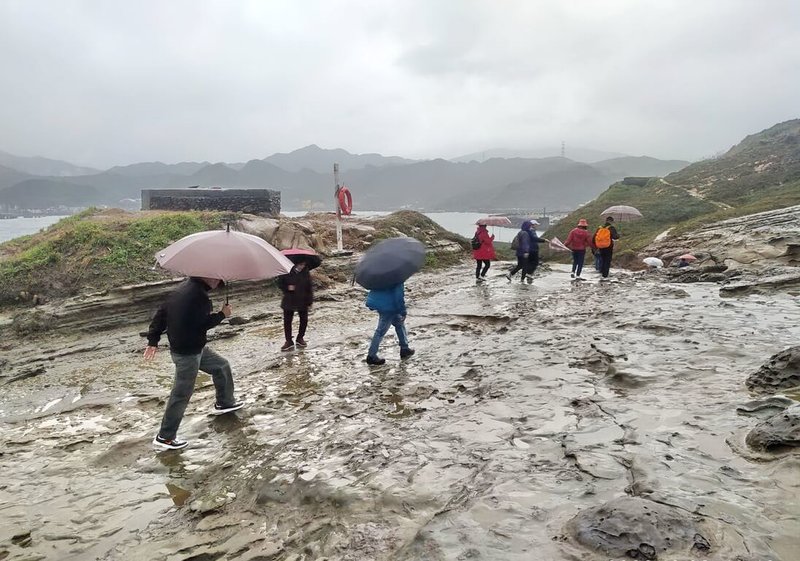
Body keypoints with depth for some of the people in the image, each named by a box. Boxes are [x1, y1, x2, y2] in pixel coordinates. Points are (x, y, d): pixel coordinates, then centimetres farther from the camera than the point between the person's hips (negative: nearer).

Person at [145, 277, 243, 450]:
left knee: (221, 366, 22)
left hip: (194, 347, 10)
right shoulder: (198, 295, -22)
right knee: (181, 394, 0)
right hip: (187, 352, -10)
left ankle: (224, 403, 40)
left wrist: (153, 339, 10)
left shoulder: (185, 287, 7)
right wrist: (222, 314, -9)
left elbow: (162, 311, 9)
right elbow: (202, 324, -25)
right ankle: (164, 437, 11)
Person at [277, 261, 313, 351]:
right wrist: (287, 288, -20)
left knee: (304, 320, 9)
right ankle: (289, 341, 14)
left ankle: (300, 338, 29)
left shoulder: (305, 273, -2)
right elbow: (280, 283, -1)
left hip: (302, 301, 2)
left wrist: (310, 301, 1)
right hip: (289, 301, -2)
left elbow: (309, 288, 3)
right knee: (287, 321, 2)